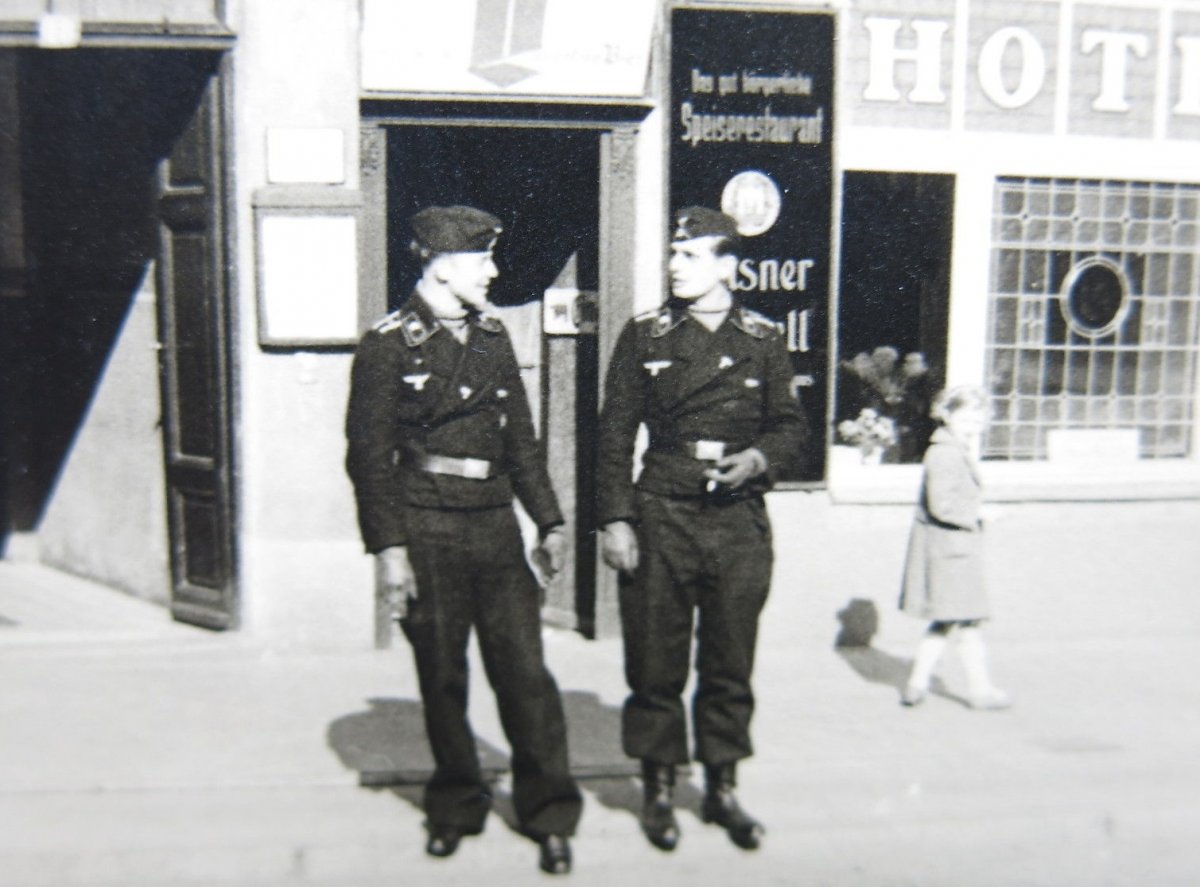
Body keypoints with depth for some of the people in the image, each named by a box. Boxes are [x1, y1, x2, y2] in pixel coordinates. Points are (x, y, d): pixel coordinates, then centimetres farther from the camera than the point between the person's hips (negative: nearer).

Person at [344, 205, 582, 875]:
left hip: (496, 529, 4)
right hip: (428, 535, -3)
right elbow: (369, 455, -6)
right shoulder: (388, 345, -5)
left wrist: (549, 520, 11)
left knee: (525, 670, 2)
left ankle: (550, 812, 15)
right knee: (442, 678, 9)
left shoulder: (493, 337, 12)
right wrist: (389, 547, -11)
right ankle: (457, 806, 28)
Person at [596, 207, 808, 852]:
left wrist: (760, 457, -9)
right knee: (655, 665, 6)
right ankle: (658, 790, 24)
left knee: (731, 665, 10)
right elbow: (615, 435, 1)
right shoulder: (644, 336, 3)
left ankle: (722, 789, 28)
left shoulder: (764, 340, 6)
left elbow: (791, 424, 13)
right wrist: (615, 520, -6)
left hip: (740, 520, 1)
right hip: (661, 518, -1)